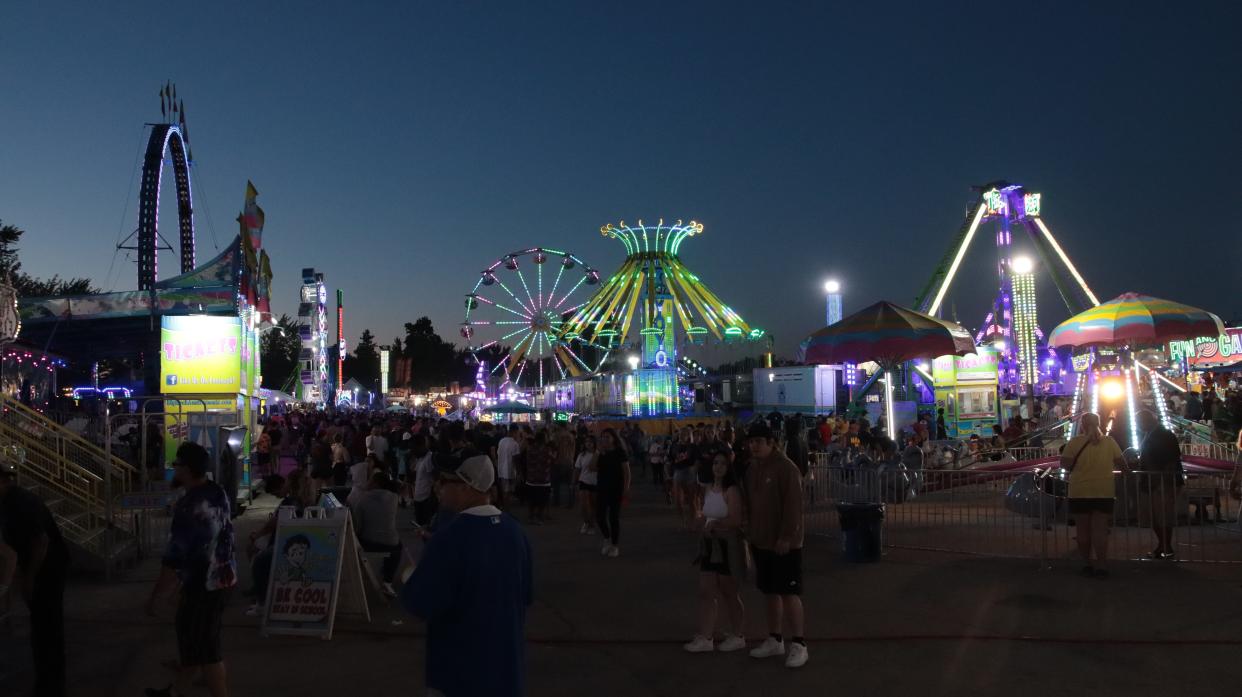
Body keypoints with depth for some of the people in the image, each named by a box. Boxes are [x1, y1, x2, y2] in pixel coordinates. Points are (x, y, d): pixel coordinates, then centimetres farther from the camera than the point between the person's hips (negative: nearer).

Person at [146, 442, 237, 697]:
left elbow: (173, 561, -23)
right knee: (193, 640, 24)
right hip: (224, 576, 9)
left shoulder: (188, 507, -25)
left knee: (205, 651, 4)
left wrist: (154, 597, -11)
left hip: (203, 584, -9)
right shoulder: (218, 492, 3)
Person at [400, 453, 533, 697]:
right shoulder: (514, 530, -4)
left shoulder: (449, 538, -25)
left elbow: (420, 605, -20)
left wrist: (409, 580, -1)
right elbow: (526, 595, 6)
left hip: (460, 671, -5)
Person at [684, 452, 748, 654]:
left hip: (728, 545, -7)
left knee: (729, 593, 7)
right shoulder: (708, 488, 8)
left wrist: (713, 523, -15)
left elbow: (735, 520, -25)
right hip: (710, 545, 7)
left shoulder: (731, 491, -16)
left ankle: (738, 636, 25)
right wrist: (704, 523, -5)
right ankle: (705, 637, 11)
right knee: (705, 591, 5)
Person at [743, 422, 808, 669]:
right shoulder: (752, 468, 9)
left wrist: (786, 537, -20)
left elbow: (793, 505, -19)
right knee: (770, 591, 15)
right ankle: (775, 640, 26)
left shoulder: (786, 467, -16)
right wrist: (750, 531, 13)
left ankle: (798, 644, 7)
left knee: (789, 592, -2)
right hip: (761, 541, 8)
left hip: (784, 543, -8)